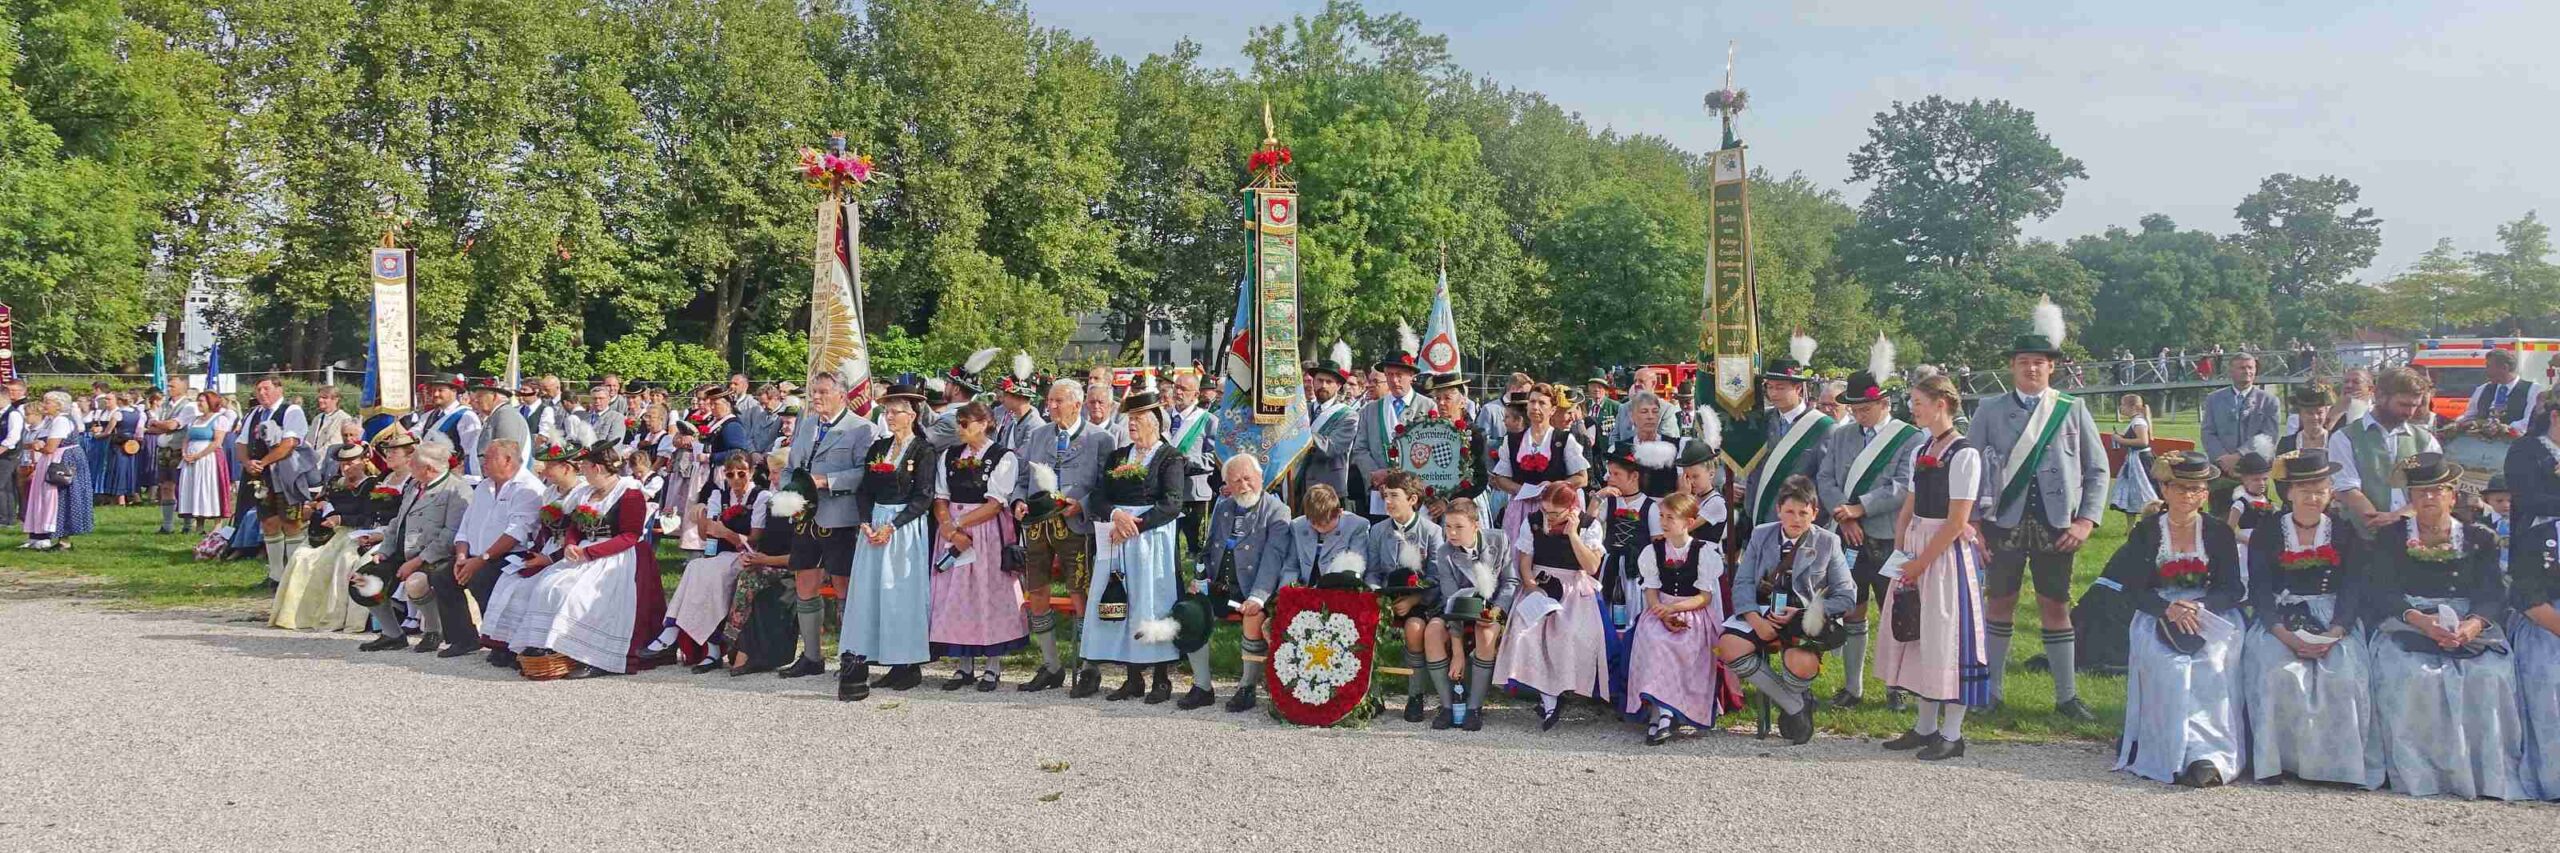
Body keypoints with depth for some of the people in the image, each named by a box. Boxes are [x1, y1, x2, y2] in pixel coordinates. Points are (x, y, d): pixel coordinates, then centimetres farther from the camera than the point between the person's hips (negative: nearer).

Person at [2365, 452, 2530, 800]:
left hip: (2471, 628, 1)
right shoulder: (2390, 537, 12)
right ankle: (2419, 776, -25)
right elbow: (2384, 592, -1)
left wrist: (2475, 623, -22)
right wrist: (2420, 620, -21)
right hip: (2405, 626, -1)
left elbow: (2493, 594, 1)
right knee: (2412, 677, -31)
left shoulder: (2480, 539, 14)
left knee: (2488, 677, -29)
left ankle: (2489, 775, -19)